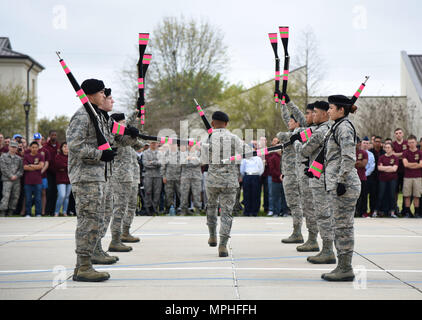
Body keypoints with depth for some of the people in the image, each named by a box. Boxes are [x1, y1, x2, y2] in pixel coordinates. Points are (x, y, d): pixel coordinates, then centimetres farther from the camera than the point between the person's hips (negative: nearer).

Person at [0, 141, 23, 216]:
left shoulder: (19, 158, 14)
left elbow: (21, 169, 9)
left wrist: (16, 176, -8)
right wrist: (10, 176, -10)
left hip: (17, 180, 4)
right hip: (7, 180, -4)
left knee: (15, 197, 3)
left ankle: (10, 213, 12)